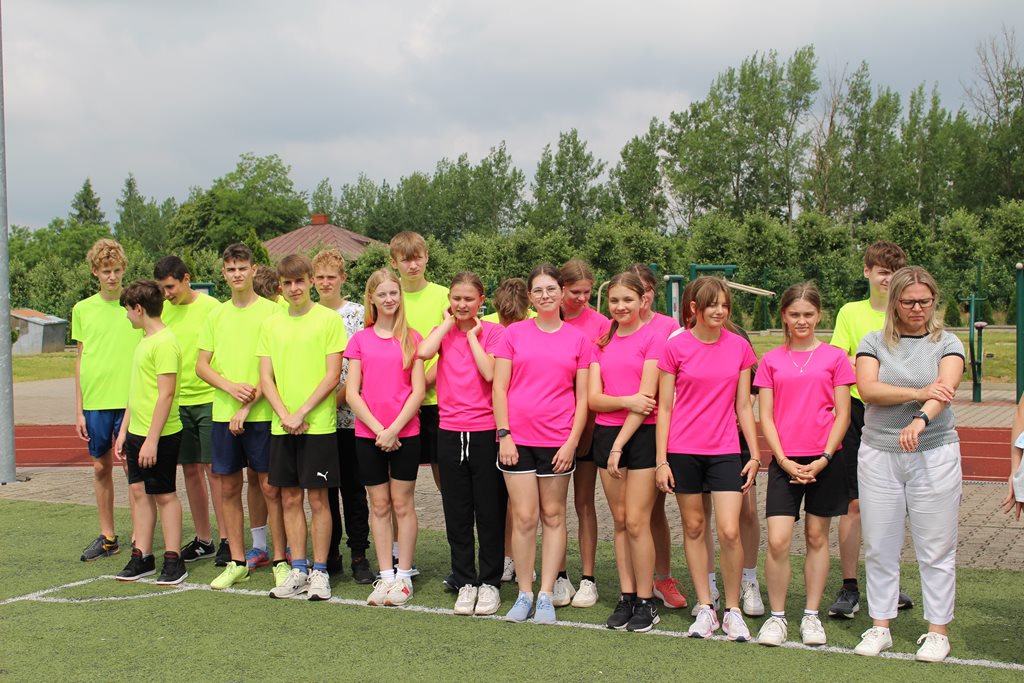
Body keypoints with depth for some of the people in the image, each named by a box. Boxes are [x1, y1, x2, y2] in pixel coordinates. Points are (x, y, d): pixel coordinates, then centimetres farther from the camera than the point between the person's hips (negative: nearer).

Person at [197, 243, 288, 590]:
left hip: (261, 414, -5)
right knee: (229, 487, 9)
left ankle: (280, 560, 7)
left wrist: (247, 406, -13)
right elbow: (201, 365, 11)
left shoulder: (270, 311, -3)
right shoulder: (217, 315, 12)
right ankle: (237, 561, 19)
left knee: (269, 487, -2)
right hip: (223, 414, 5)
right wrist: (230, 386, -8)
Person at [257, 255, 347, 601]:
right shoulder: (271, 324, 10)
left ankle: (319, 572, 9)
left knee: (317, 498, 0)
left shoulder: (328, 319, -3)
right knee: (290, 498, 8)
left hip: (318, 425, -4)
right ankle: (298, 571, 17)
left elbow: (332, 376, -7)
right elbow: (266, 378, 7)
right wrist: (284, 415, -8)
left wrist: (302, 414, -13)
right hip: (282, 426, 4)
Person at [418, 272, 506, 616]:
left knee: (489, 510, 3)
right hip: (450, 431, 3)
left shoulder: (492, 331, -1)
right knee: (457, 513, 8)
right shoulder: (443, 332, 8)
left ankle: (490, 582, 14)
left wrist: (472, 333, -9)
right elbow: (423, 352, -15)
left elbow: (490, 372, -17)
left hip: (485, 431, -3)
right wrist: (449, 323, -5)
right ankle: (466, 582, 18)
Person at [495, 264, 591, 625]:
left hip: (558, 441, 1)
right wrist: (504, 434, -6)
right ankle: (524, 594, 10)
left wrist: (572, 442, -5)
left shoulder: (577, 339, 4)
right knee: (524, 517, 0)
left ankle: (546, 595, 13)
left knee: (553, 516, 6)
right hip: (518, 439, 0)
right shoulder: (514, 333, 3)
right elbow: (499, 387, 2)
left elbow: (583, 397, 4)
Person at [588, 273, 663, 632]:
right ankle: (627, 597, 15)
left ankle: (646, 603, 3)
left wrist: (619, 445, -13)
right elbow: (593, 398, 2)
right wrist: (627, 400, -17)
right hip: (606, 434, 5)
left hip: (641, 435, -5)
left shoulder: (652, 338, -6)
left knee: (636, 522, -6)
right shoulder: (603, 342, 11)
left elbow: (646, 398, -11)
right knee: (620, 521, 8)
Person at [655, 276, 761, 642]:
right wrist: (661, 460, -4)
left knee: (730, 532, -7)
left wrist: (755, 454, 4)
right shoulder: (676, 347, -3)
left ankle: (733, 611, 9)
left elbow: (743, 407, 8)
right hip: (683, 450, 0)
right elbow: (665, 407, 0)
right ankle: (705, 608, 20)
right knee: (693, 527, 8)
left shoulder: (739, 347, 3)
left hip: (725, 451, 1)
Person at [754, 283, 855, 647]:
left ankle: (811, 616, 20)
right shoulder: (771, 360, 6)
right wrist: (784, 460, -8)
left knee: (817, 537, 8)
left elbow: (842, 415, 1)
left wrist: (823, 459, -9)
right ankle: (777, 617, 7)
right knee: (777, 540, -8)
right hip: (785, 461, 0)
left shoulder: (834, 357, 2)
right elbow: (766, 416, 3)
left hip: (824, 460, 0)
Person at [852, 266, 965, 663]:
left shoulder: (947, 344, 3)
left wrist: (921, 419, -35)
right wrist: (918, 393, -22)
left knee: (936, 548, 2)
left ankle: (938, 631, 13)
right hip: (878, 454, 2)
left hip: (935, 455, -1)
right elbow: (867, 389, -11)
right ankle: (879, 626, 17)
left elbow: (946, 388, -16)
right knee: (879, 547, 6)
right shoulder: (874, 343, 6)